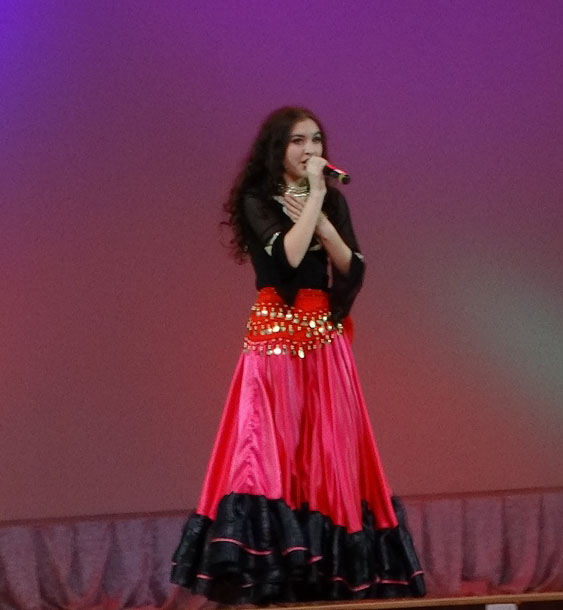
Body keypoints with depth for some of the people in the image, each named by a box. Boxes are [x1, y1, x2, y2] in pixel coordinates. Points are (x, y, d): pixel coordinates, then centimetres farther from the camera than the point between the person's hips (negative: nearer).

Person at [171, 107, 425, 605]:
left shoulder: (333, 201, 12)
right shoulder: (258, 202, -2)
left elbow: (352, 269, 3)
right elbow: (289, 255, -19)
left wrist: (321, 218, -9)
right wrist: (314, 195, -13)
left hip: (325, 339, 4)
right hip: (275, 336, -4)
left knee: (327, 451, 0)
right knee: (268, 449, -11)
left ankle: (329, 570, 3)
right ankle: (270, 574, -13)